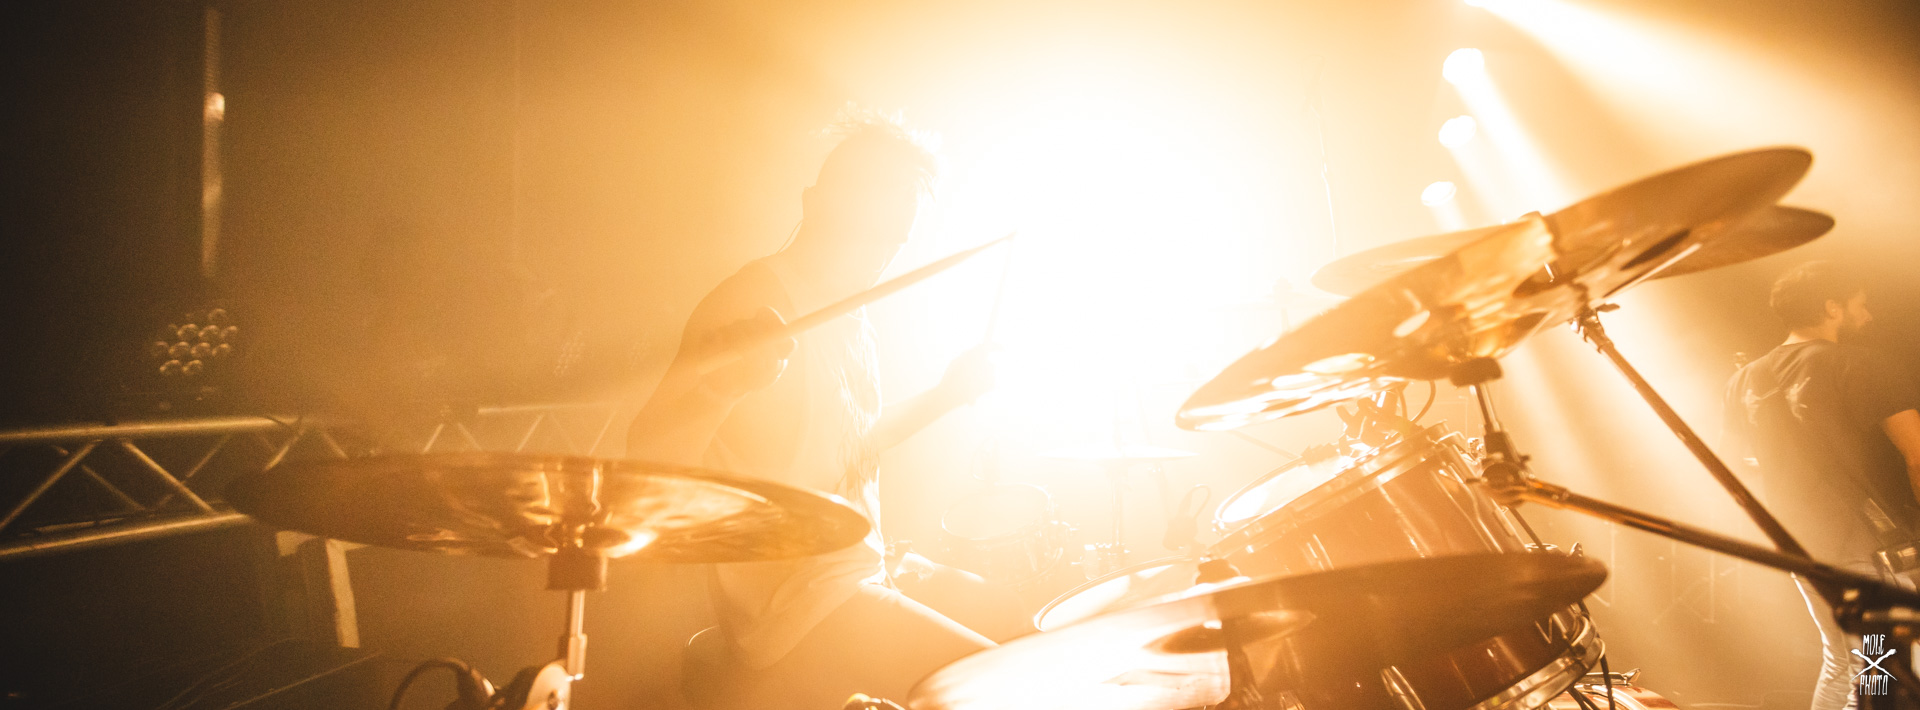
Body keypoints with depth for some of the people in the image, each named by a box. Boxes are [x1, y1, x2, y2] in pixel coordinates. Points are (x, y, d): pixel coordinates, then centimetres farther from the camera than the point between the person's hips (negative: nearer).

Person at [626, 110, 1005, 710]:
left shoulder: (851, 317, 11)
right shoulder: (750, 306, -15)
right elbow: (649, 457, -22)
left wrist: (942, 397, 11)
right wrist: (725, 382, -39)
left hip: (857, 569, 8)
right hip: (787, 602, -8)